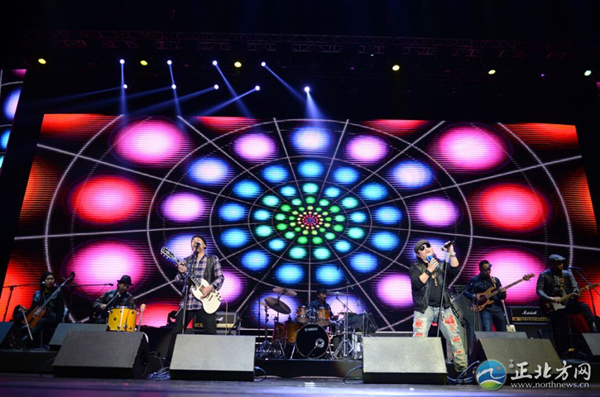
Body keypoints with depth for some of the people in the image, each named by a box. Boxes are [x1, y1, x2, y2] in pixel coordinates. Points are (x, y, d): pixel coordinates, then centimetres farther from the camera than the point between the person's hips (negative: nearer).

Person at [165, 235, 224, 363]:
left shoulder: (213, 259, 5)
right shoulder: (186, 261, 12)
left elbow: (220, 277, 1)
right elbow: (178, 282, 8)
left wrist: (211, 287, -16)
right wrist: (182, 273, -13)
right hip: (187, 302, 3)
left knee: (211, 333, -3)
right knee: (176, 331, 5)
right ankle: (168, 359, 20)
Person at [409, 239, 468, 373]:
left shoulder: (441, 265, 15)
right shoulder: (415, 267, 6)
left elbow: (454, 271, -4)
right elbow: (417, 284, -10)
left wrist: (451, 254, -10)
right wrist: (429, 270, -13)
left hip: (444, 308, 3)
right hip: (424, 309, -3)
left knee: (455, 337, 1)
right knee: (419, 339, -14)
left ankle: (462, 368, 13)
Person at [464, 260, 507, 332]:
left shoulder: (495, 280, 12)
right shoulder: (474, 280, 2)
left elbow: (502, 297, 14)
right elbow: (466, 291, 6)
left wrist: (503, 293, -10)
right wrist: (473, 296, -14)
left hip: (498, 308, 4)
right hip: (485, 309, -4)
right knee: (487, 332, -21)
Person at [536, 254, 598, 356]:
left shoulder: (568, 274, 10)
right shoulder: (544, 275, -1)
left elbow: (575, 287, 5)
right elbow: (539, 290, -6)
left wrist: (576, 294, -19)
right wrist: (549, 299, -23)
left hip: (568, 303, 3)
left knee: (584, 306, -27)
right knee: (558, 332, -3)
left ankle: (594, 330, -25)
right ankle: (561, 353, 10)